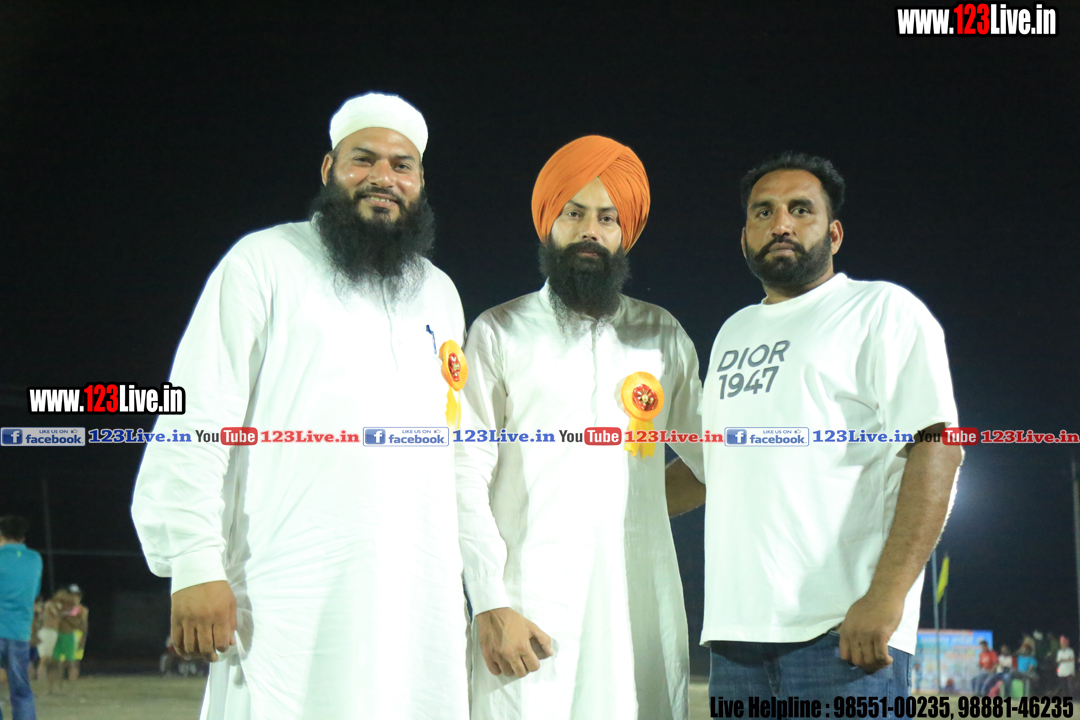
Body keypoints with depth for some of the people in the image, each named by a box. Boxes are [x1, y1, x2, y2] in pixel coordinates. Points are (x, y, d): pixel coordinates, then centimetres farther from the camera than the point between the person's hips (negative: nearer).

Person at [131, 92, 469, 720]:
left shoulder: (440, 294, 21)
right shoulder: (267, 261, 4)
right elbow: (200, 415, -4)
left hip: (421, 598, 5)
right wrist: (194, 565, -13)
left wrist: (460, 573, 18)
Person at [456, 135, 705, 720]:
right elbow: (467, 478, 1)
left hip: (642, 603, 2)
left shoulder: (662, 335, 16)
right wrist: (490, 604, -8)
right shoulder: (500, 333, 8)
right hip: (529, 605, -2)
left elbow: (714, 455, 20)